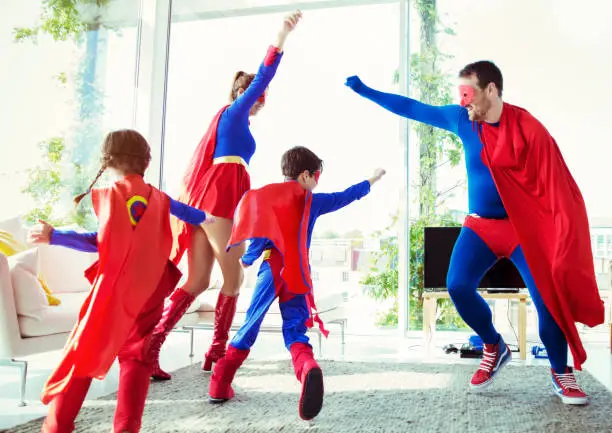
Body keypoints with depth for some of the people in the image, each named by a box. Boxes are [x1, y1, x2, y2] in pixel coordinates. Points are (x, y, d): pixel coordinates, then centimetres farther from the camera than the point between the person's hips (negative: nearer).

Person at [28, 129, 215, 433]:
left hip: (112, 290, -2)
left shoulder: (104, 196, 0)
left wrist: (53, 236, -4)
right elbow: (190, 214, 27)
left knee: (82, 353, 9)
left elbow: (100, 241, -6)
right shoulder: (158, 198, 11)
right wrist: (208, 219, 48)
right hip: (149, 292, 3)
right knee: (136, 356, 11)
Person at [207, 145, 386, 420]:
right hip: (298, 273, -1)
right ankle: (308, 368, -32)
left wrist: (248, 258, 18)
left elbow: (258, 232, 3)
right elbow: (346, 196, 22)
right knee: (295, 331, 0)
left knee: (251, 325, 11)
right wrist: (372, 180, 36)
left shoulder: (266, 197, 10)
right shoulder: (313, 201, 10)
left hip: (270, 270, 1)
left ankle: (220, 384, 12)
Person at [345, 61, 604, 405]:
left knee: (548, 299, -11)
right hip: (481, 225, 4)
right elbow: (413, 109, 7)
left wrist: (563, 242, -20)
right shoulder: (462, 120, -2)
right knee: (458, 286, -15)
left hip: (525, 228, -3)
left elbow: (557, 186, -14)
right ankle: (495, 347, 12)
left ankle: (562, 374, 14)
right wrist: (366, 91, 8)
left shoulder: (528, 129, -15)